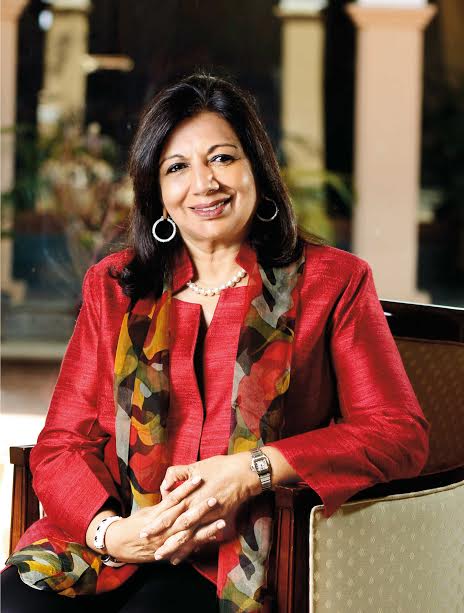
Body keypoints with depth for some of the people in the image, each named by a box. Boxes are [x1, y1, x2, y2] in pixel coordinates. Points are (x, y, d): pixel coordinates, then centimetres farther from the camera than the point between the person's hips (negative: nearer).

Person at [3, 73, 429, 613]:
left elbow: (400, 433, -1)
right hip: (119, 541, 3)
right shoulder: (113, 287, 16)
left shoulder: (331, 281, 9)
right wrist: (111, 532, -12)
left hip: (245, 554, -3)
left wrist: (253, 470, -15)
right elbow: (62, 444, 11)